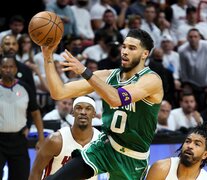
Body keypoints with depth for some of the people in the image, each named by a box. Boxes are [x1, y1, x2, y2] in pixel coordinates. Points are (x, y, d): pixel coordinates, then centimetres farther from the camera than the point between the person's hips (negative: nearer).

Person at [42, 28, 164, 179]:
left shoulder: (152, 80, -17)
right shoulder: (107, 76, 0)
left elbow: (117, 99, -35)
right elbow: (59, 93, -3)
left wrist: (84, 72, -38)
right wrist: (48, 57, -14)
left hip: (132, 160, -5)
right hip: (105, 147, 5)